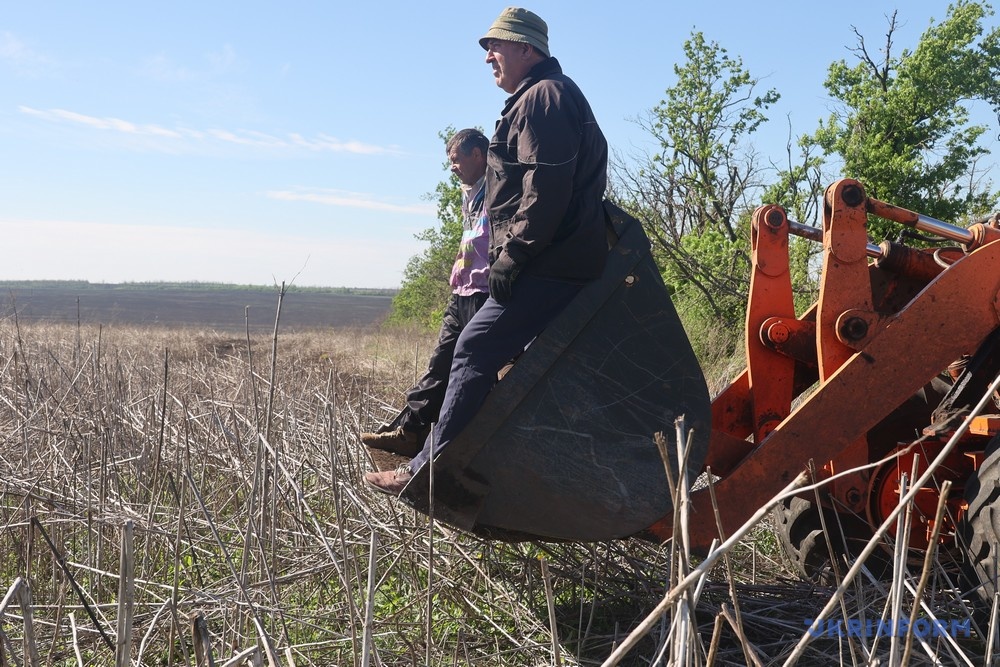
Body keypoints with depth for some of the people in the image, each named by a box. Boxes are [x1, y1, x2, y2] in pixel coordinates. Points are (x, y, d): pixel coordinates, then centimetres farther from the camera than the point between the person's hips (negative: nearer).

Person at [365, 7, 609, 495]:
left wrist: (511, 255, -20)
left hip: (547, 268, -11)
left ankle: (428, 472, -13)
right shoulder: (538, 99, 26)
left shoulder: (543, 96, -8)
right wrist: (512, 255, 21)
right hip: (560, 265, 11)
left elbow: (545, 186, -21)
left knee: (476, 351, -13)